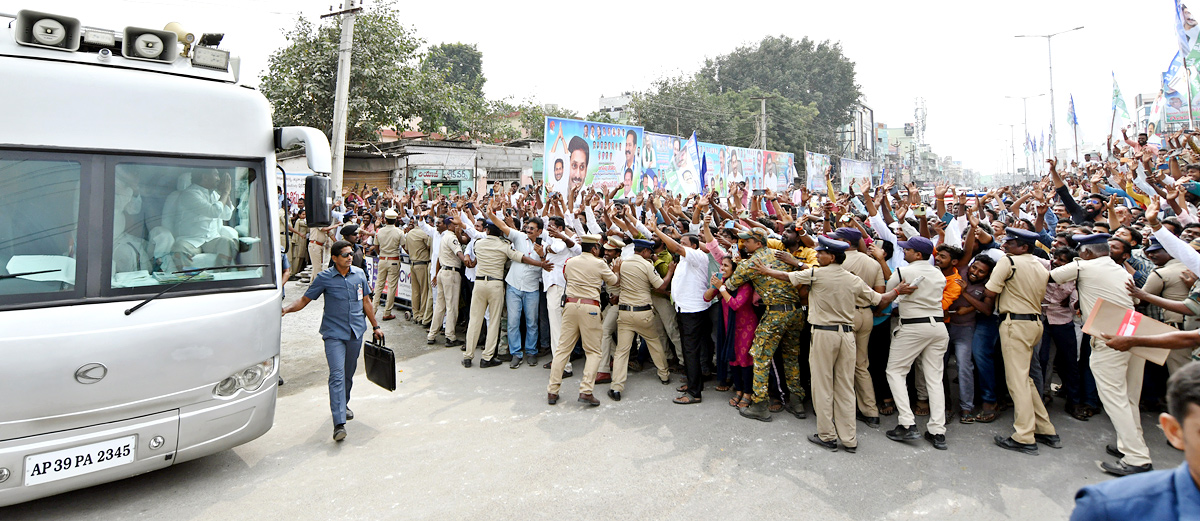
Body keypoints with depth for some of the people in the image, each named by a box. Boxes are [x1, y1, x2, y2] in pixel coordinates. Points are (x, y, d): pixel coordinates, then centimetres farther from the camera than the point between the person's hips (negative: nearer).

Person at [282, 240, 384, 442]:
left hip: (356, 332, 4)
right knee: (337, 375, -13)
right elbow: (304, 300, -1)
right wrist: (286, 309, -20)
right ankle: (339, 423, -17)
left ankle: (344, 404, 41)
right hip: (334, 333, -4)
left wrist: (375, 326, 17)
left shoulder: (359, 274, 7)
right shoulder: (324, 278, -3)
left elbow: (366, 301, 15)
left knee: (349, 373, 16)